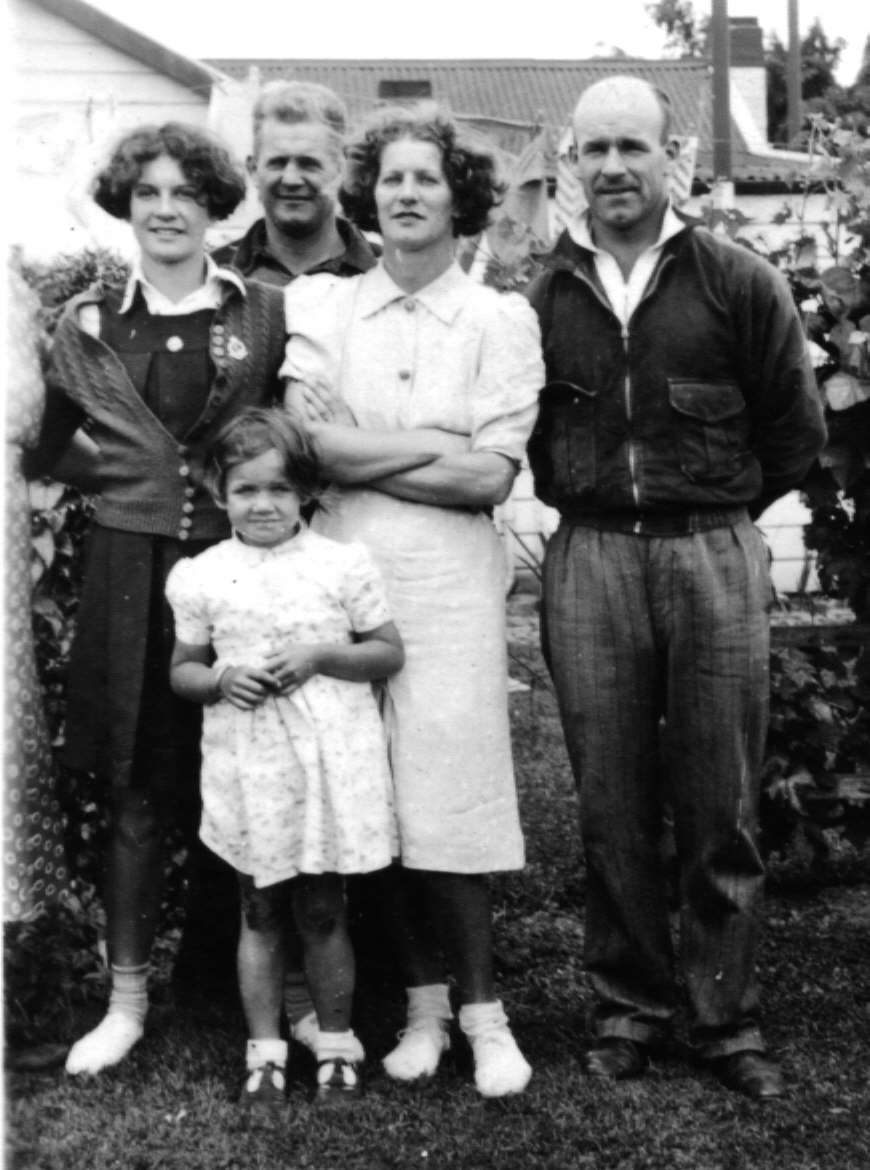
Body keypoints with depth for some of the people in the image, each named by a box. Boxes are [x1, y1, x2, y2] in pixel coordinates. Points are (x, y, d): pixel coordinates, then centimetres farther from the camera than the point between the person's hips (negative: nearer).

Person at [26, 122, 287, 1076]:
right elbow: (41, 450, 11)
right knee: (135, 791, 6)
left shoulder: (264, 315, 3)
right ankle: (127, 998, 18)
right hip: (131, 573, 1)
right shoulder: (88, 323, 6)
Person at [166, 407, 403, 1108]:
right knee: (260, 914, 11)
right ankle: (265, 1052, 22)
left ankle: (337, 1045, 24)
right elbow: (182, 670, 9)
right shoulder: (202, 577, 1)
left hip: (330, 766, -1)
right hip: (247, 770, 1)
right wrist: (221, 678, -12)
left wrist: (319, 657, -14)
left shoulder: (342, 564, -3)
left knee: (322, 913, 8)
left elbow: (390, 654, 1)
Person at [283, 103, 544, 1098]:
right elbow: (312, 446, -5)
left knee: (446, 786, -4)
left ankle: (480, 1011, 11)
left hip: (449, 579, -2)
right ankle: (423, 1002, 18)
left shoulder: (501, 319, 4)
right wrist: (437, 446, -7)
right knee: (377, 794, 4)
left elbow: (491, 478, -6)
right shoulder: (322, 305, 8)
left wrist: (360, 449, -6)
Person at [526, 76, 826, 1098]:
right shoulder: (544, 297, 7)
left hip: (714, 557, -1)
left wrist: (713, 511, 10)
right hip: (588, 561, 2)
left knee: (719, 810, 3)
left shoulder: (738, 284, 1)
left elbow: (795, 431, 7)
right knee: (611, 806, 6)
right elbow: (523, 432, 18)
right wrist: (582, 499, 10)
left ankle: (725, 1016, 16)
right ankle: (627, 1005, 20)